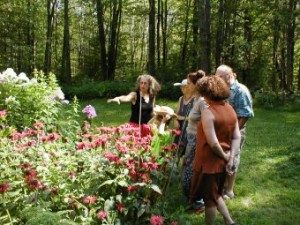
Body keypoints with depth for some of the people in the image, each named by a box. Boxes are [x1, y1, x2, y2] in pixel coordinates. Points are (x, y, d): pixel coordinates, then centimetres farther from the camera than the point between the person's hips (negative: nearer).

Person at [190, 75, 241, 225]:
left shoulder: (208, 112, -21)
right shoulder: (230, 110, 3)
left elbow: (213, 143, -25)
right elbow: (237, 137, 2)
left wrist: (225, 157, -10)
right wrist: (230, 159, -2)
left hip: (209, 162, -8)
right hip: (222, 162, 8)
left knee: (209, 198, 8)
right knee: (216, 194, 25)